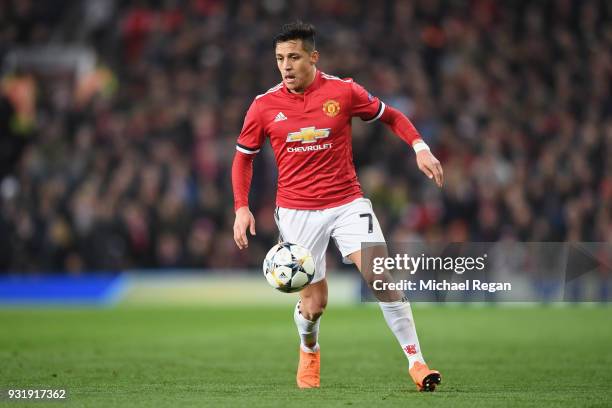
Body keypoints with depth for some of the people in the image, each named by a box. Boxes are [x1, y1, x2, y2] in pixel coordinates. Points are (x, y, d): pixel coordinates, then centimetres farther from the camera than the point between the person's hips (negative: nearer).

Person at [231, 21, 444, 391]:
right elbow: (243, 157, 10)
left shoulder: (343, 91, -5)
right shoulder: (264, 106, -2)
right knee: (313, 303, 2)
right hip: (296, 211, 1)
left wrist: (420, 147, -6)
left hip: (347, 202, -1)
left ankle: (416, 362, -11)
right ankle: (309, 351, 37)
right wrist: (242, 207, -1)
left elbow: (391, 116, 9)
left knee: (381, 278, -18)